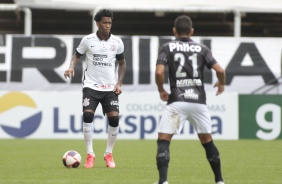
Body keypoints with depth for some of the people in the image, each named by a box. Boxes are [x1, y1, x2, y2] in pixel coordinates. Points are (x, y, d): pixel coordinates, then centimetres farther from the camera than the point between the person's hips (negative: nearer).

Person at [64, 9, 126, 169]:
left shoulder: (117, 42, 1)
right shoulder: (88, 40, -3)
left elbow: (122, 62, 13)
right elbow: (77, 55, 11)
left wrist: (119, 83, 2)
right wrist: (72, 67, -11)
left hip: (110, 88, 1)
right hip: (91, 85, -1)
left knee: (114, 118, -11)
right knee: (88, 115, -19)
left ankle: (109, 154, 9)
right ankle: (90, 154, -8)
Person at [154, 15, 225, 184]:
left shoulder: (167, 48, 5)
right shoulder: (201, 49, 10)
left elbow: (159, 72, -9)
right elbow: (220, 70, 0)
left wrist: (161, 91, 9)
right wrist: (221, 84, 21)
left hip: (177, 102, -3)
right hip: (198, 101, 3)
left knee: (163, 141, 1)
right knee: (207, 141, 18)